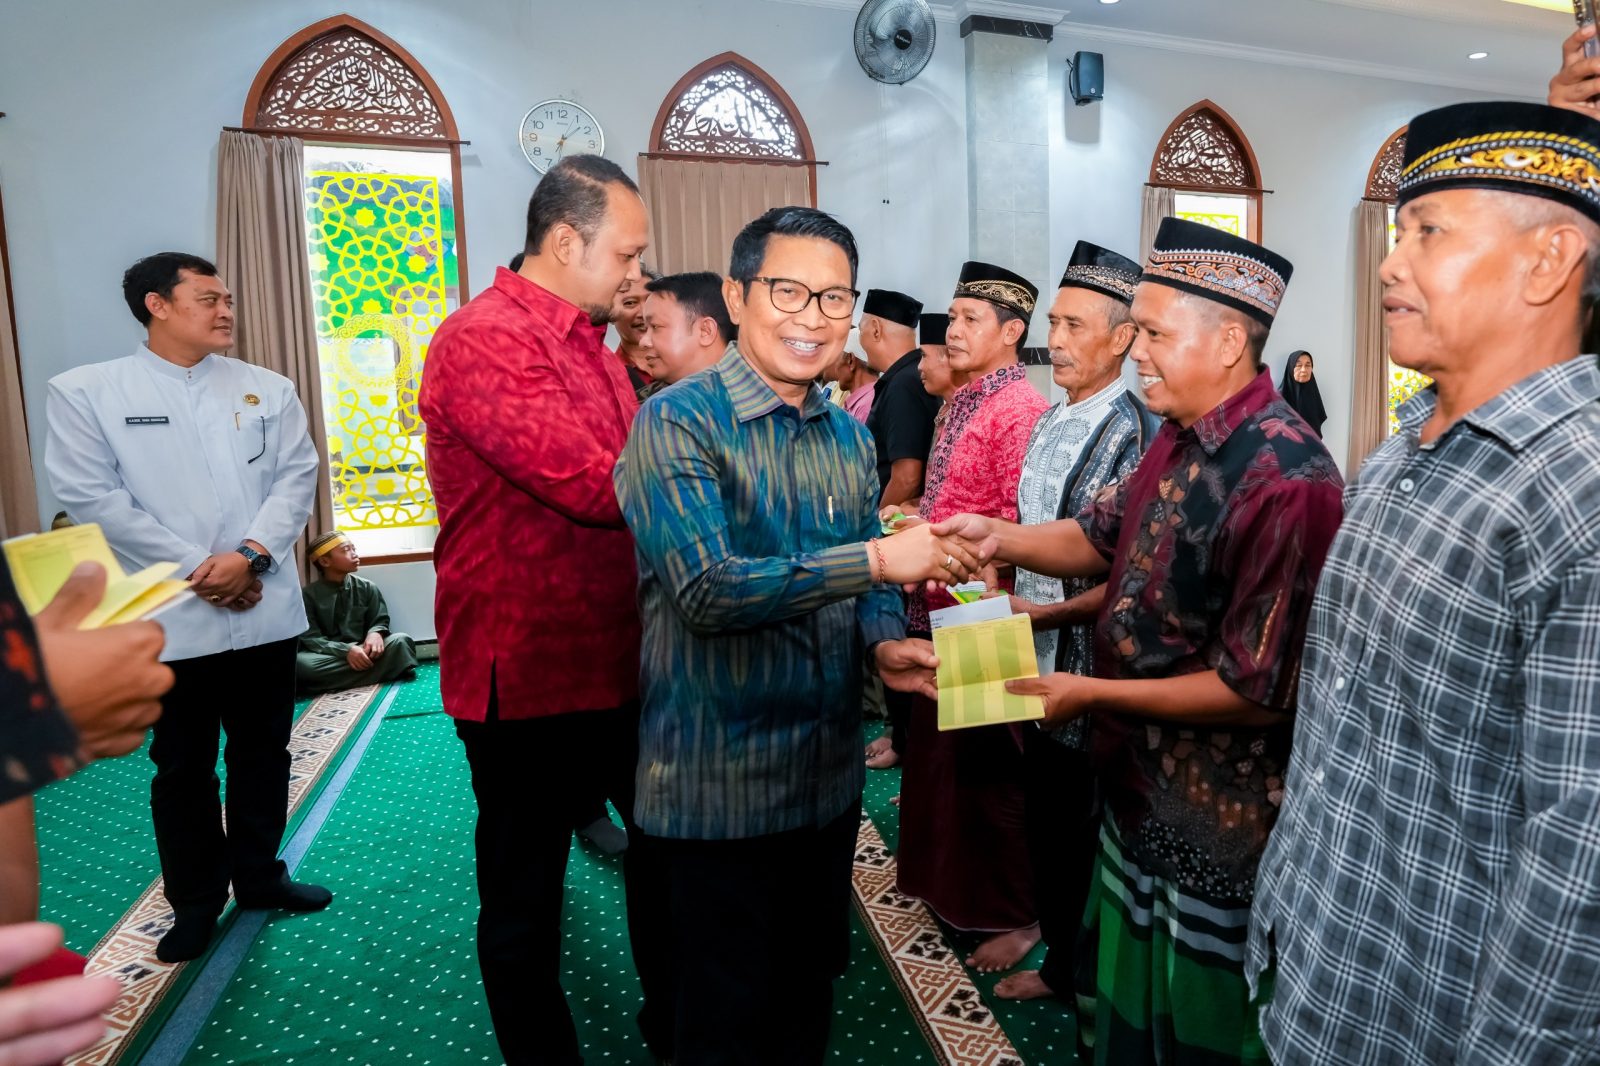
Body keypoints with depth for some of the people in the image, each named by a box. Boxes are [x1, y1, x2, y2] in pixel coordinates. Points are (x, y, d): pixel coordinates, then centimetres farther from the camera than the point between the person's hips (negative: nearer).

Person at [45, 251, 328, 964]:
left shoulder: (269, 389, 6)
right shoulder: (83, 393, -1)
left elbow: (297, 475, 0)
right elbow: (90, 497, -7)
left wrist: (250, 553, -15)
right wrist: (193, 569, -13)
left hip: (265, 610, 2)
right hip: (169, 619, -2)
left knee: (263, 754, 14)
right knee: (182, 767, 11)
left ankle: (258, 876, 33)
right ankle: (195, 901, 29)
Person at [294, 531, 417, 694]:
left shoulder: (367, 587, 9)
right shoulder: (308, 594, 2)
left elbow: (381, 622, 8)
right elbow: (310, 638, -5)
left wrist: (375, 633, -18)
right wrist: (346, 650, -23)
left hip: (362, 651, 2)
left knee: (400, 641, -26)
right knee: (300, 663, -36)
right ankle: (375, 672, -31)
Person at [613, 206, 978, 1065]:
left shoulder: (849, 436, 7)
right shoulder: (678, 422, -15)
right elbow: (707, 588, -26)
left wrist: (885, 644, -9)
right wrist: (876, 557, -29)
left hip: (830, 769, 6)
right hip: (717, 781, -6)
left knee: (811, 988, 24)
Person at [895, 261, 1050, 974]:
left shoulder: (1020, 410, -17)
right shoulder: (963, 402, 13)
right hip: (941, 609, 10)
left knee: (989, 768, 4)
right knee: (944, 754, 21)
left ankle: (1016, 914, 24)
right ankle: (951, 884, 41)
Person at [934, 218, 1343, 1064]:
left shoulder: (1286, 480, -28)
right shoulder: (1181, 439, 3)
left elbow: (1256, 692, -27)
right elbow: (1102, 538, 10)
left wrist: (1094, 693, -19)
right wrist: (998, 537, -8)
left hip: (1216, 830, -8)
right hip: (1139, 793, 9)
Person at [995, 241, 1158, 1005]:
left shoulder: (1134, 435, -17)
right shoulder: (1048, 425, 8)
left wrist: (1048, 614, -20)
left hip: (1088, 669, -8)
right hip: (1035, 661, 8)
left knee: (1083, 833, 9)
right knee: (1045, 821, 20)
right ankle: (1058, 961, 40)